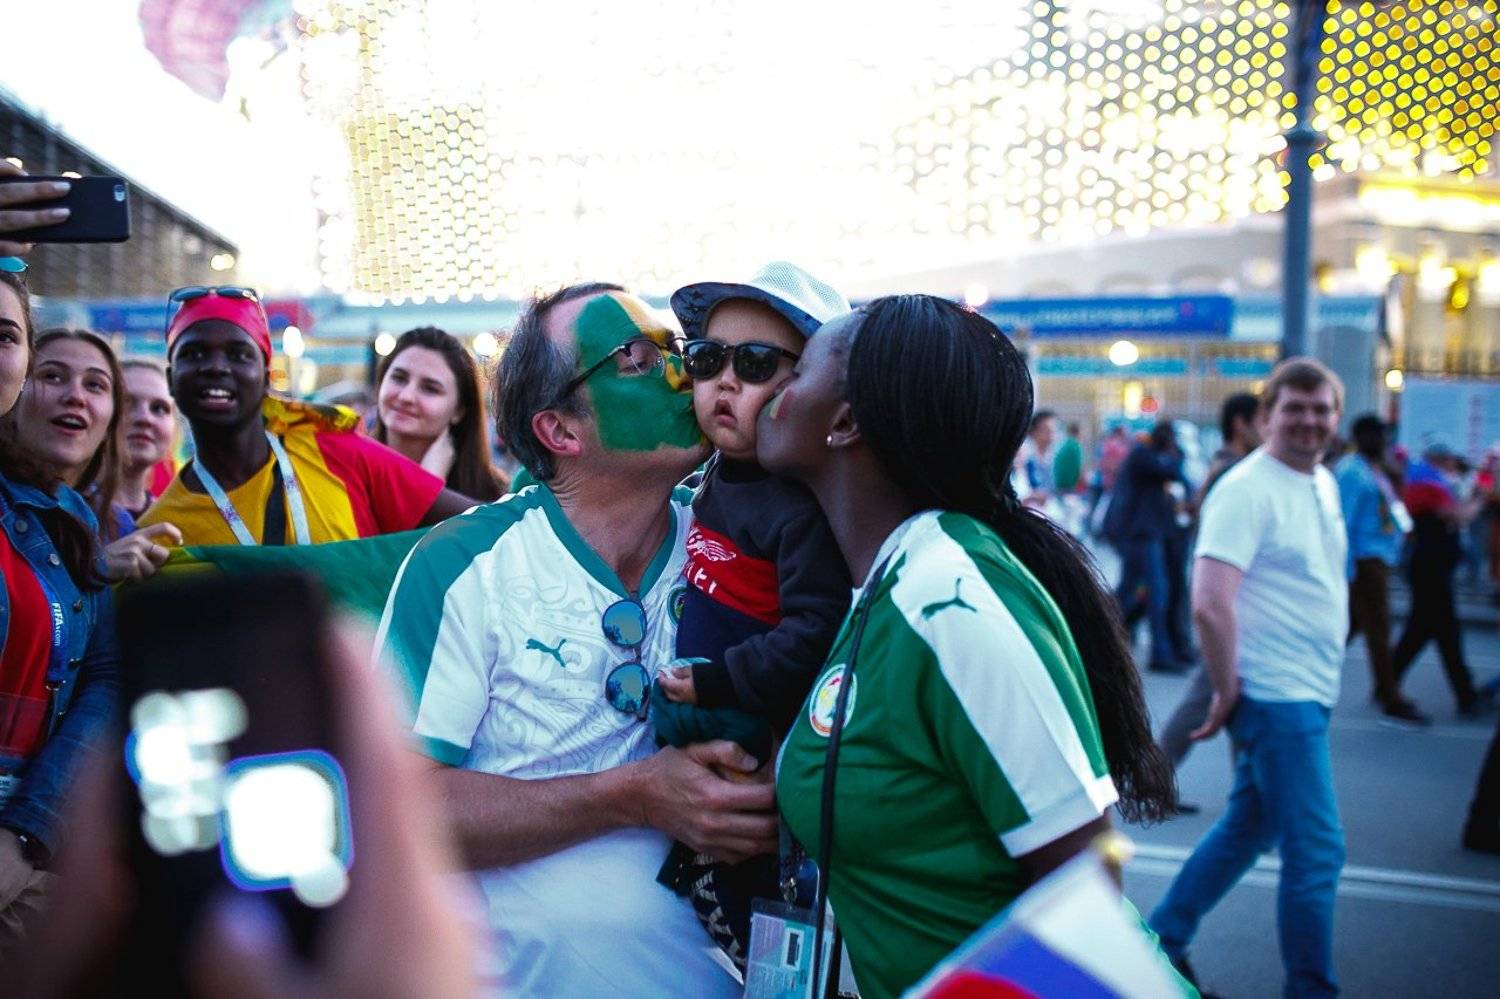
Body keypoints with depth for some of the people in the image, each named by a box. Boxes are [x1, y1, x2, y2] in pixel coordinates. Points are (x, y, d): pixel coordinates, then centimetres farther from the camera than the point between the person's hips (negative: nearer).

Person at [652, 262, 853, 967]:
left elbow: (814, 634, -29)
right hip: (694, 737, 9)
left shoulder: (805, 505, -23)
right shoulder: (714, 479, 5)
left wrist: (718, 682, -25)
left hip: (760, 752, -9)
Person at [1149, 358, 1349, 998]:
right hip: (1276, 697, -9)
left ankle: (1162, 942, 31)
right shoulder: (1247, 489, -18)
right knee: (1316, 853, -3)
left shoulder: (1324, 483, 11)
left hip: (1307, 693, 9)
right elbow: (1210, 606, -25)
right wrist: (1228, 692, -17)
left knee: (1248, 829, 18)